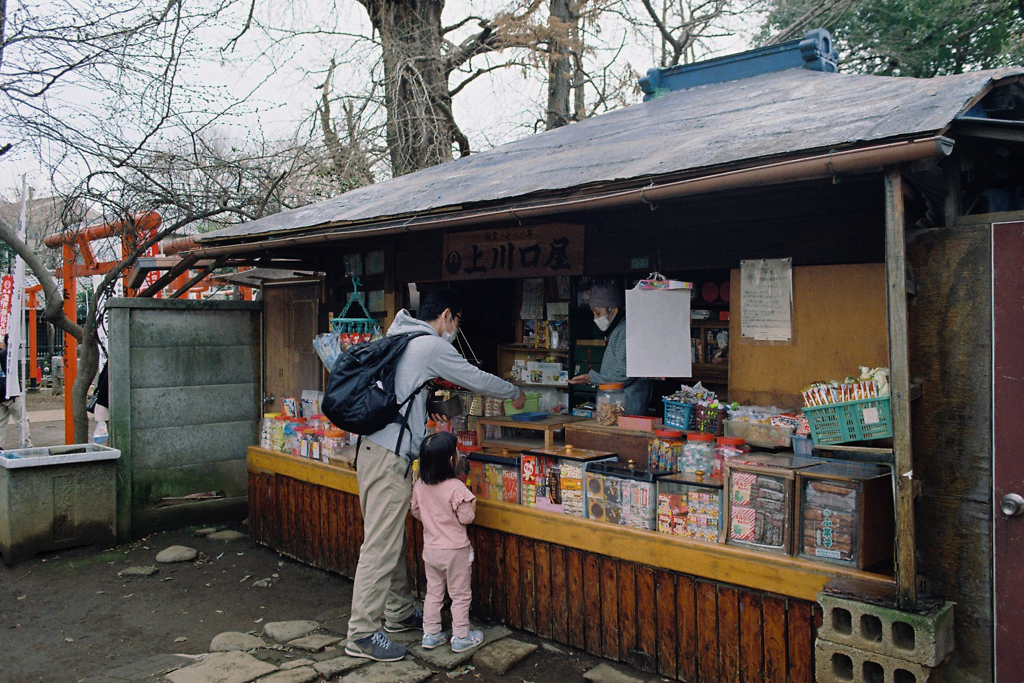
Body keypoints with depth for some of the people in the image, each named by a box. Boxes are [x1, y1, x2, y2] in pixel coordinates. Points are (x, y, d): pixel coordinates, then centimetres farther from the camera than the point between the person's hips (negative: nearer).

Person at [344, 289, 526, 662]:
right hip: (390, 456, -10)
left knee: (391, 538, 17)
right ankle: (362, 634, 0)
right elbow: (476, 379, 0)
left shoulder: (398, 338, 17)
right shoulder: (432, 345, -9)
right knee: (381, 545, -6)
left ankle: (400, 612, 29)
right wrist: (515, 393, 15)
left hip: (373, 448, 10)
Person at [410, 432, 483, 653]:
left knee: (433, 591, 19)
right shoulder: (457, 488, -24)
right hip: (455, 550, -6)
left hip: (430, 548, 6)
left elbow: (416, 512, 8)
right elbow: (466, 518, -18)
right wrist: (472, 503, -1)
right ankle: (460, 637, 18)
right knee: (460, 594, 9)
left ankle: (430, 634, 26)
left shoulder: (419, 486, -5)